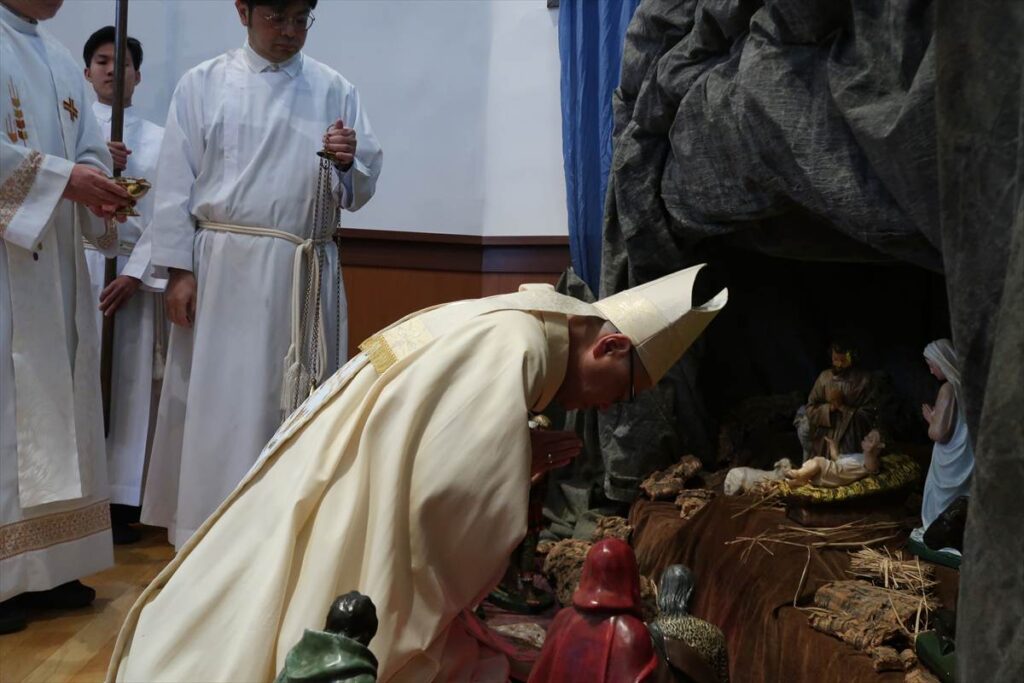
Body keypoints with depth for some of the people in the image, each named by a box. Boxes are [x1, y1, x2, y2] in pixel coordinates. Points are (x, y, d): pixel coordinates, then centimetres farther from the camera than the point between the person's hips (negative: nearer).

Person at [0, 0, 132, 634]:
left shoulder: (62, 60, 17)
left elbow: (90, 148, 14)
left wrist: (98, 188, -6)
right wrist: (63, 177, -19)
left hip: (56, 258, 8)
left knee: (58, 401, 9)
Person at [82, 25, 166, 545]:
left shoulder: (157, 140, 9)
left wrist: (133, 275, -8)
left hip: (131, 272, 0)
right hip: (76, 266, 0)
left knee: (128, 384, -1)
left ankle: (120, 500, 4)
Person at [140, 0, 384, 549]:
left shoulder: (334, 90, 8)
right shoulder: (203, 84, 5)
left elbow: (359, 189, 7)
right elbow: (176, 181, 2)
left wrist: (347, 162, -15)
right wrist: (178, 269, -4)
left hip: (306, 272, 2)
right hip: (224, 265, -1)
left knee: (298, 403, 6)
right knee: (218, 402, -1)